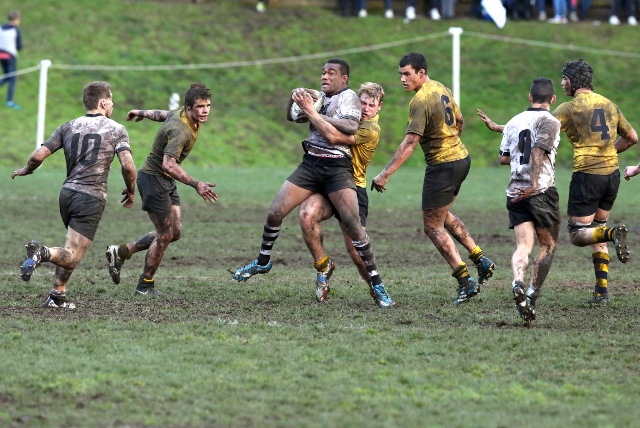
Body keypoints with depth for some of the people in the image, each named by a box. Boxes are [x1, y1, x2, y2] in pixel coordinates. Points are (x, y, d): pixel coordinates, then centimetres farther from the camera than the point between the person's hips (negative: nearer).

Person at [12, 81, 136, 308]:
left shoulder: (68, 127, 10)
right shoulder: (116, 130, 0)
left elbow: (38, 155, 5)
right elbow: (128, 166, -11)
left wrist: (26, 170, 26)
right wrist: (130, 190, 8)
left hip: (67, 193, 5)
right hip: (91, 199, -5)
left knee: (71, 252, 25)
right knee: (71, 258, -8)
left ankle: (57, 295, 15)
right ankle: (43, 252, -37)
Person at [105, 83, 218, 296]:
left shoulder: (181, 113, 0)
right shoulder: (180, 130, -30)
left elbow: (162, 114, 22)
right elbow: (168, 164, -39)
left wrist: (142, 113, 42)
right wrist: (196, 184, -41)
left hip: (166, 182, 10)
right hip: (153, 179, -10)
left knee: (174, 233, 10)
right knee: (165, 235, -3)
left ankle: (121, 251, 21)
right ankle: (145, 286, 13)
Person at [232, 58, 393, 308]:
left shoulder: (348, 97, -4)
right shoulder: (319, 97, 16)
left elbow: (351, 126, -22)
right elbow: (291, 117, 18)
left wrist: (316, 114, -20)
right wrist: (295, 98, -2)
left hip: (337, 168, -6)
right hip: (310, 164, 6)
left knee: (353, 225, -16)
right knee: (275, 212, 1)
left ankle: (377, 285, -9)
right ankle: (263, 262, 24)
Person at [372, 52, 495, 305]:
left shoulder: (421, 101, -20)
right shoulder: (442, 89, 7)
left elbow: (409, 143, -26)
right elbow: (459, 121, 20)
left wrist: (385, 174, -27)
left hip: (442, 166, -9)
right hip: (461, 158, 9)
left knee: (433, 226, 1)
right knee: (443, 216, 26)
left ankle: (465, 282, -1)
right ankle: (480, 260, 22)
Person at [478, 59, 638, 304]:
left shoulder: (569, 108, -7)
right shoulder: (609, 105, 10)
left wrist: (496, 127, 1)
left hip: (586, 175, -6)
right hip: (611, 174, 6)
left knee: (578, 235, 2)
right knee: (596, 232, 17)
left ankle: (613, 234, -29)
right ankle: (602, 291, 7)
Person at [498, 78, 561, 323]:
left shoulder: (514, 122, 13)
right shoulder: (549, 122, -6)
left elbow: (503, 158, 18)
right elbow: (538, 150, -21)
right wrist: (534, 185, -24)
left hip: (515, 192, 5)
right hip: (541, 192, -5)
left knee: (523, 245, -2)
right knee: (548, 246, 10)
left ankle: (518, 283, -31)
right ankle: (531, 297, 1)